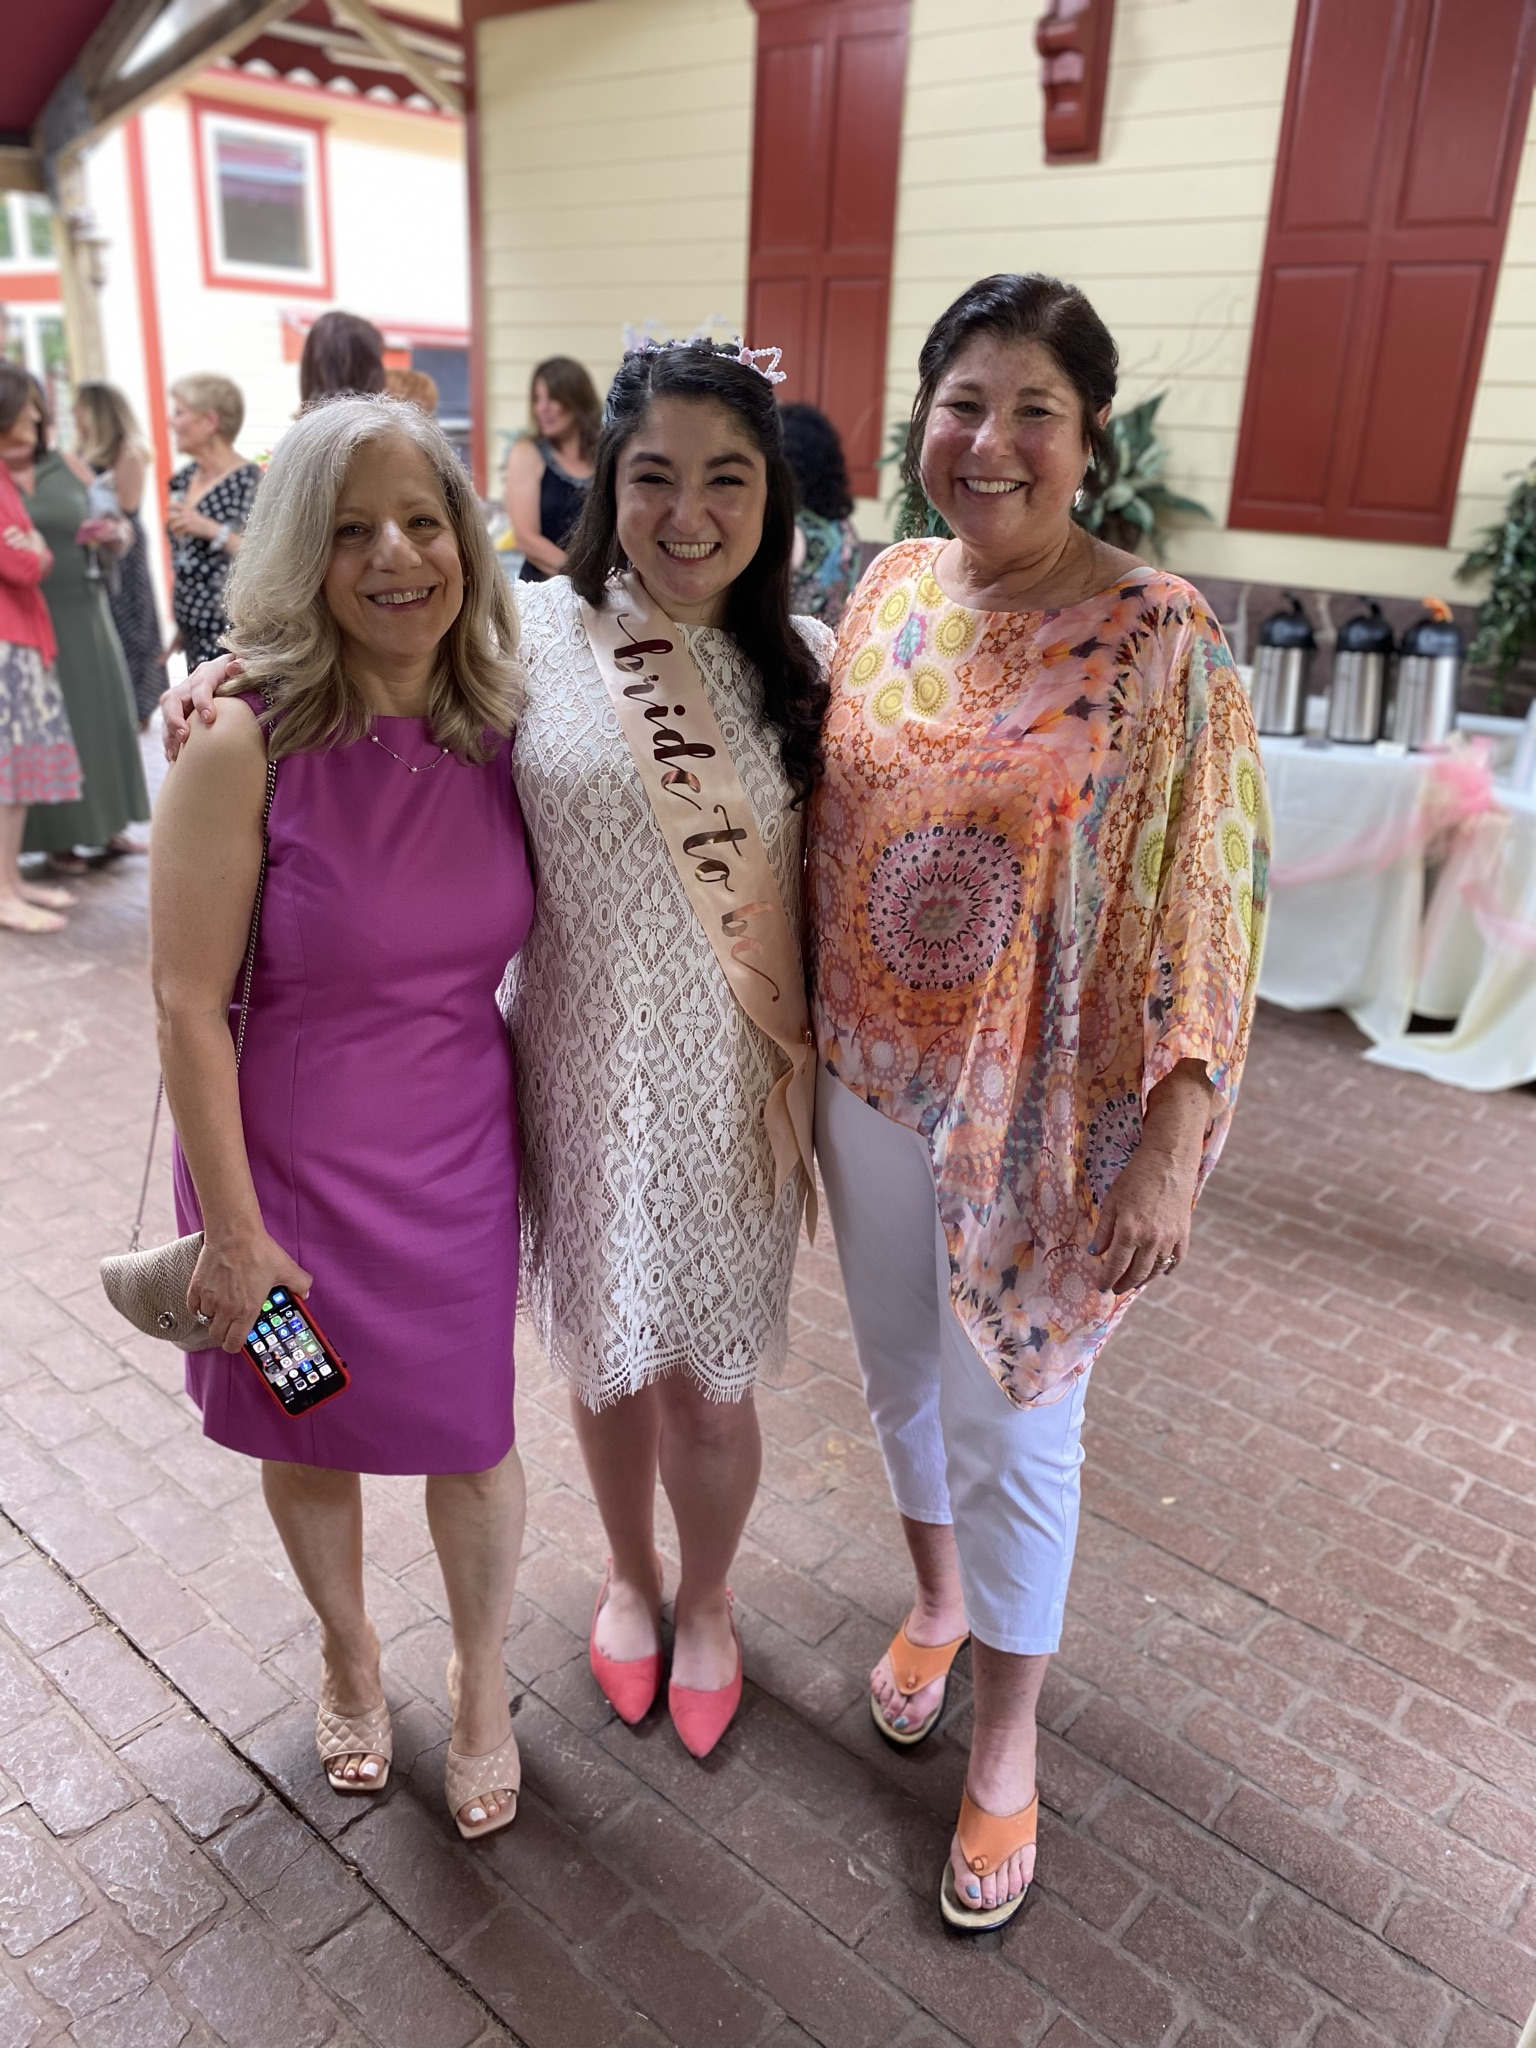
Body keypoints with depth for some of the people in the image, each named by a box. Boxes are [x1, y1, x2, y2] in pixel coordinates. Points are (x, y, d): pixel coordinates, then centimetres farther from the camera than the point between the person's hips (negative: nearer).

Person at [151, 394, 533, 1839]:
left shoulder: (499, 731, -5)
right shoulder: (247, 749, -18)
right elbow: (187, 1005, -15)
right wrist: (232, 1227, -13)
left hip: (459, 1152, 3)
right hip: (294, 1156, -2)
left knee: (471, 1435, 14)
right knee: (311, 1434, 19)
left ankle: (481, 1677, 43)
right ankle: (346, 1650, 50)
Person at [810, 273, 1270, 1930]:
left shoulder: (1156, 642, -15)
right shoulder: (890, 589, 1)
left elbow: (1202, 913, -15)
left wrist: (1162, 1156, -18)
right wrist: (808, 1037, 9)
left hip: (1037, 1112, -5)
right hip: (870, 1077, 5)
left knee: (1013, 1423, 10)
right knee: (901, 1370, 22)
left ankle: (1004, 1739, 36)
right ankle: (938, 1599, 52)